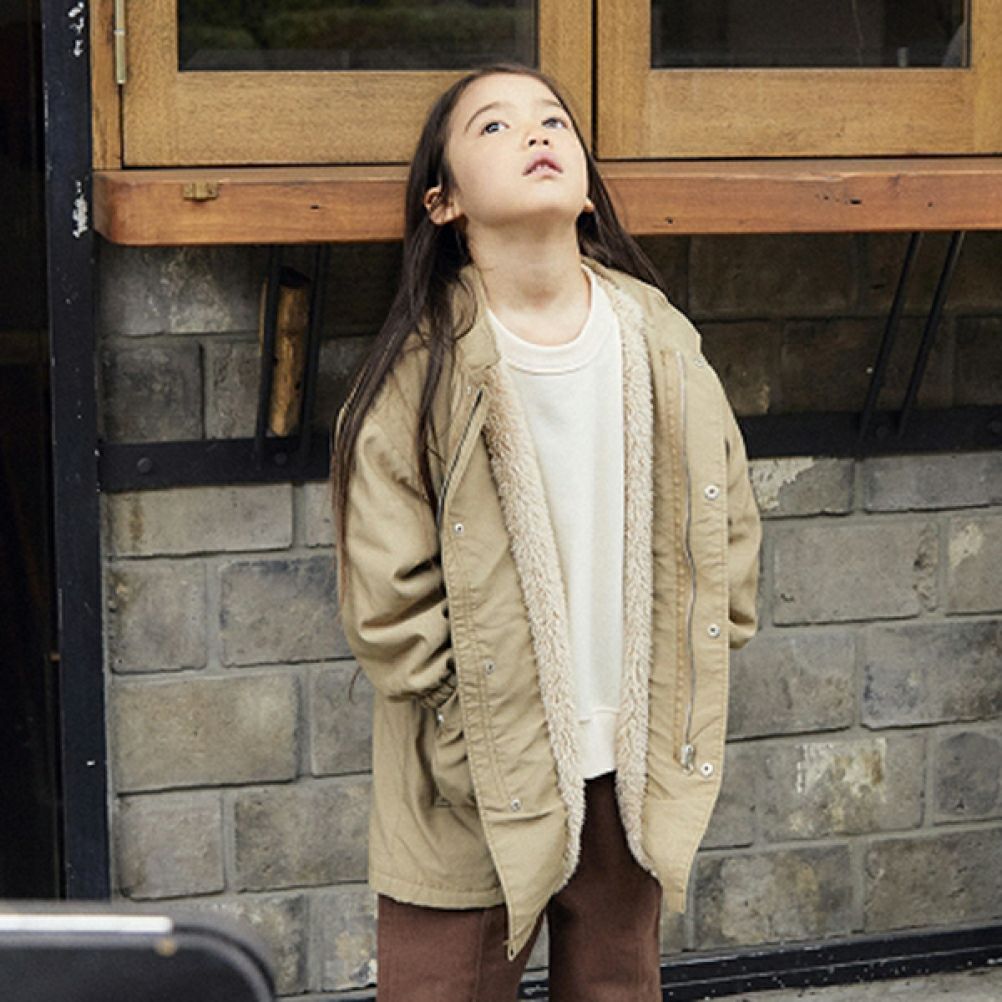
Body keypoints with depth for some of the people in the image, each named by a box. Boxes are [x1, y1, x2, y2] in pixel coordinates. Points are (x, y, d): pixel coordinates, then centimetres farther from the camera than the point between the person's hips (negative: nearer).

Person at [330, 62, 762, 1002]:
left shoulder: (663, 347, -1)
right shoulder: (422, 374, -13)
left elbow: (726, 534, 9)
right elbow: (389, 608, -11)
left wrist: (672, 730, 5)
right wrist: (492, 762, -12)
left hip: (631, 778, 4)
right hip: (471, 790, -3)